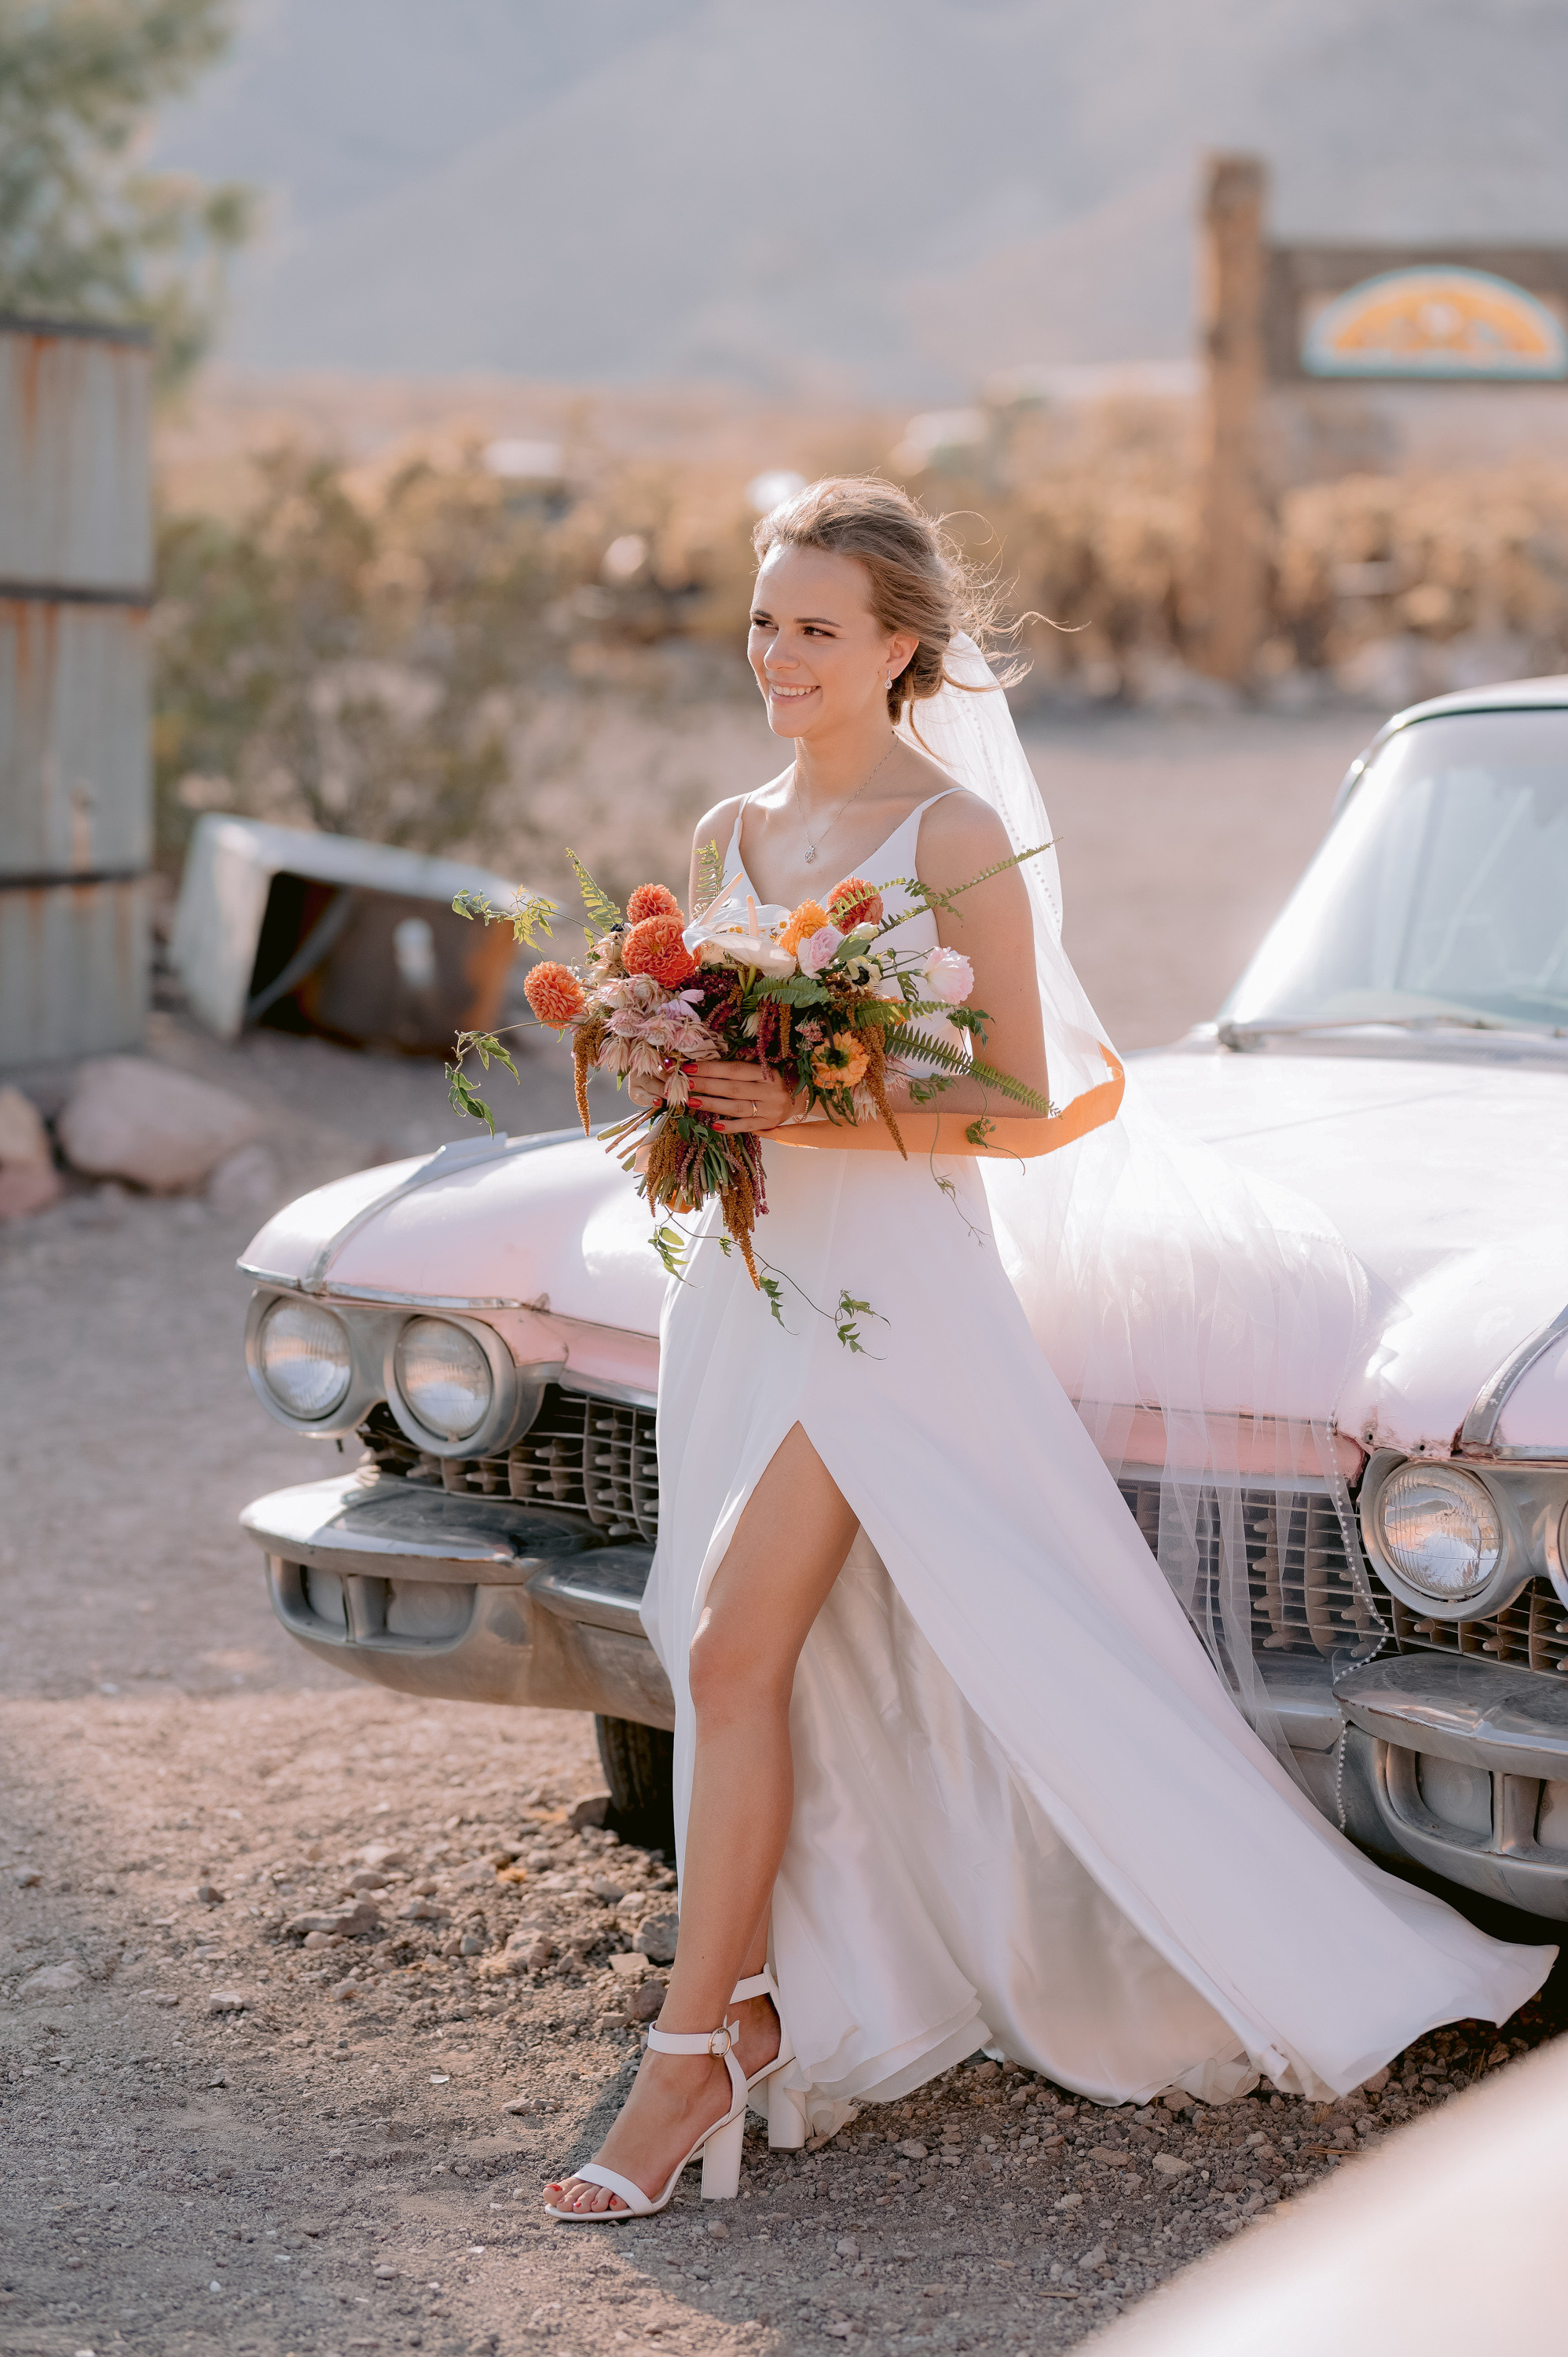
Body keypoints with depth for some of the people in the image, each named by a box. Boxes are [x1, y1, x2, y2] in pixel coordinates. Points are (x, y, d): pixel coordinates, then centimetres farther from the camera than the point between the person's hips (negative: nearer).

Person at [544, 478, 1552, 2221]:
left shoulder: (958, 836, -8)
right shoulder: (730, 836, 11)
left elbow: (1020, 1108, -10)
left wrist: (823, 1111, -22)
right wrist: (681, 1099, -5)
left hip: (894, 1282, -6)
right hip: (746, 1271, 7)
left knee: (735, 1649, -12)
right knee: (756, 1663, 10)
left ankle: (698, 2055, -4)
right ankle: (775, 2009, 24)